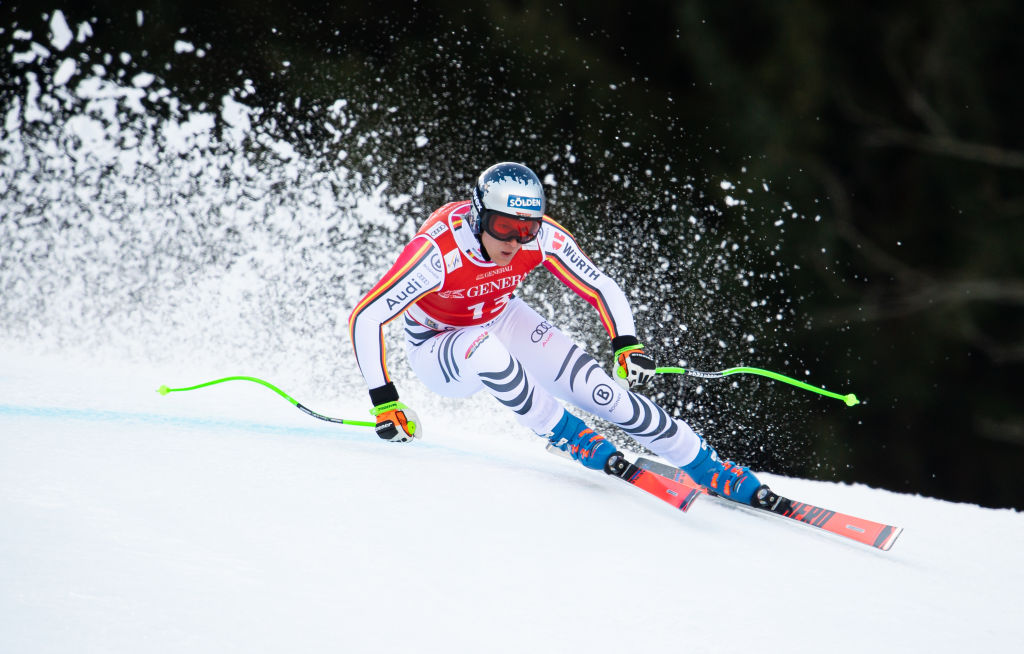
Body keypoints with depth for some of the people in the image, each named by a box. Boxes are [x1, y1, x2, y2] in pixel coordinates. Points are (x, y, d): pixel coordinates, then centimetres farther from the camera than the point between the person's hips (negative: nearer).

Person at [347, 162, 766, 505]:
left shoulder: (543, 238, -24)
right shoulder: (439, 251, -36)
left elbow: (603, 289, -12)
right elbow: (365, 317, -33)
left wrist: (628, 345, -29)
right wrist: (384, 402, -36)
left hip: (503, 322, 3)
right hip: (437, 349, -3)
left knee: (605, 392, -14)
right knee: (485, 348, -39)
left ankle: (718, 475, -5)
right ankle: (567, 436, -18)